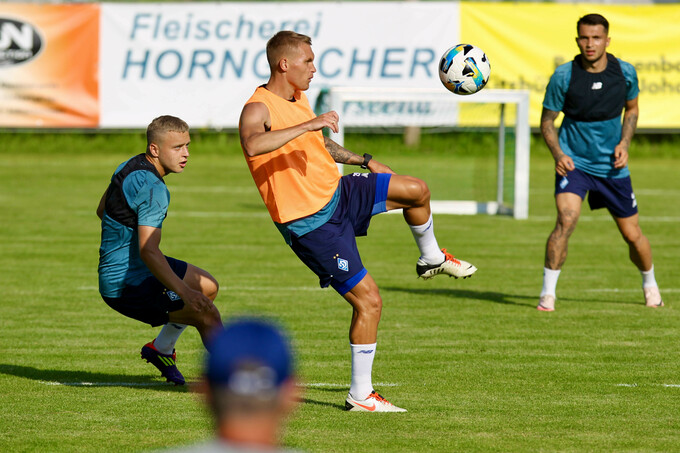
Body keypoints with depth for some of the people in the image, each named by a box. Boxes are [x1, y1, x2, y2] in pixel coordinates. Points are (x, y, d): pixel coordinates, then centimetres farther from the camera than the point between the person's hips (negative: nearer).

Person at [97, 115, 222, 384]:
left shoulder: (129, 167, 6)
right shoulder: (152, 189, -25)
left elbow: (102, 209, 23)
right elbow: (149, 251, -34)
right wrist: (184, 293, -39)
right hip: (126, 286, -11)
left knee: (208, 287, 20)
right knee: (207, 312, -17)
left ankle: (161, 349, 28)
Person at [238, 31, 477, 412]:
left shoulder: (299, 98, 8)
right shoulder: (259, 109, -21)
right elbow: (253, 145, -45)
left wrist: (363, 161, 31)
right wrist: (308, 124, -45)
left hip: (338, 193, 8)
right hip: (312, 223, -8)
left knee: (416, 191, 4)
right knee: (369, 301, -10)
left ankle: (432, 259, 34)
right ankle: (360, 395, 1)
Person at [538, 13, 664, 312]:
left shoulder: (625, 72, -5)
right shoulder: (563, 76, -13)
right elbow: (547, 120, -3)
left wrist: (624, 144, -3)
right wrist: (558, 154, -18)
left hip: (612, 166, 3)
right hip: (573, 162, -3)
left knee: (632, 234, 10)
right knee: (566, 220, -26)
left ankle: (650, 285, 39)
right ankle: (547, 294, -18)